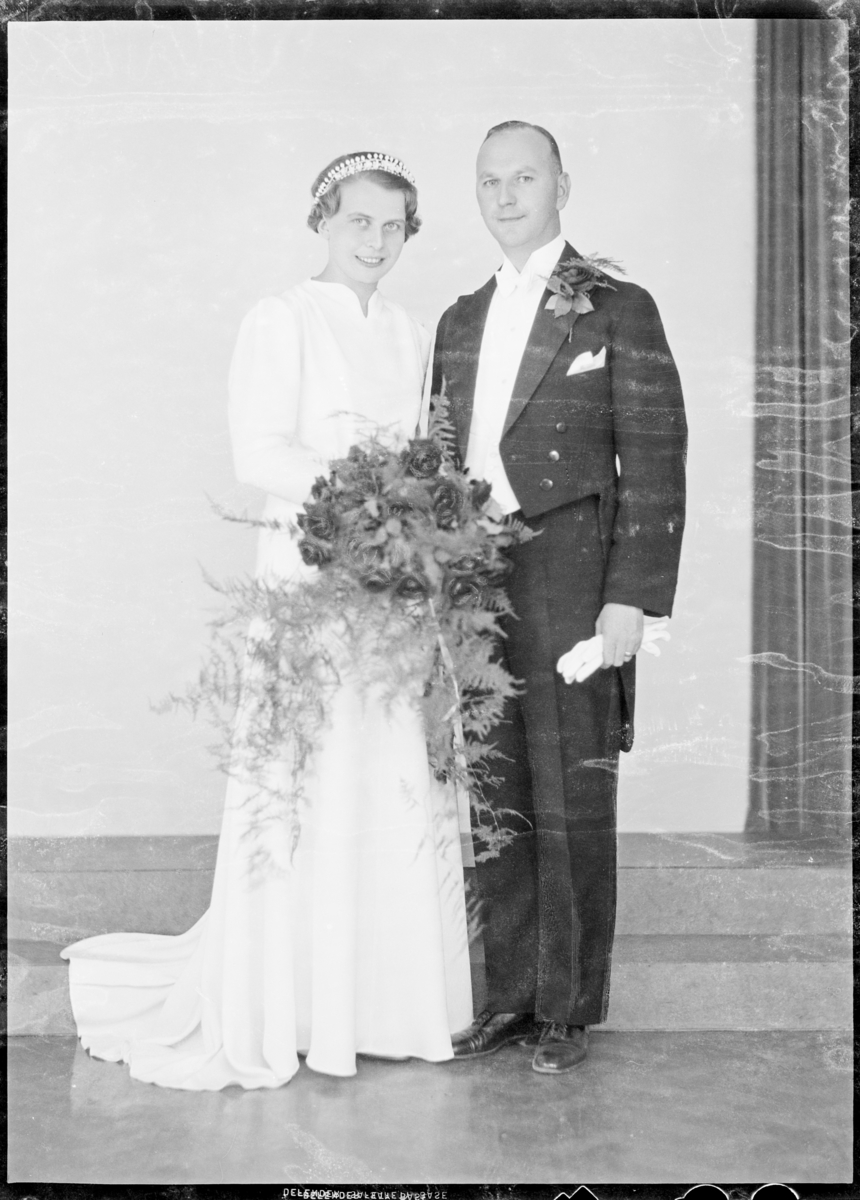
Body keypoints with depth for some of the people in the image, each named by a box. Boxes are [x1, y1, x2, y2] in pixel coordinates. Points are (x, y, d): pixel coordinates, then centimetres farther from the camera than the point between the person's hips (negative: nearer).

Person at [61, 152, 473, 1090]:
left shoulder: (411, 336, 18)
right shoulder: (282, 319, 0)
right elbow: (259, 453, -10)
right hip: (307, 579, -5)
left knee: (399, 791, 6)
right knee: (306, 791, -3)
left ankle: (386, 996, 19)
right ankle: (283, 1009, 11)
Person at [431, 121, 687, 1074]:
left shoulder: (617, 309, 0)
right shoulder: (459, 321, 17)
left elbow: (654, 464, -6)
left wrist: (633, 599, -13)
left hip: (570, 590, -5)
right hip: (473, 589, 5)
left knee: (571, 806, 1)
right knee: (493, 801, 9)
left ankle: (569, 1008, 15)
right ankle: (509, 995, 22)